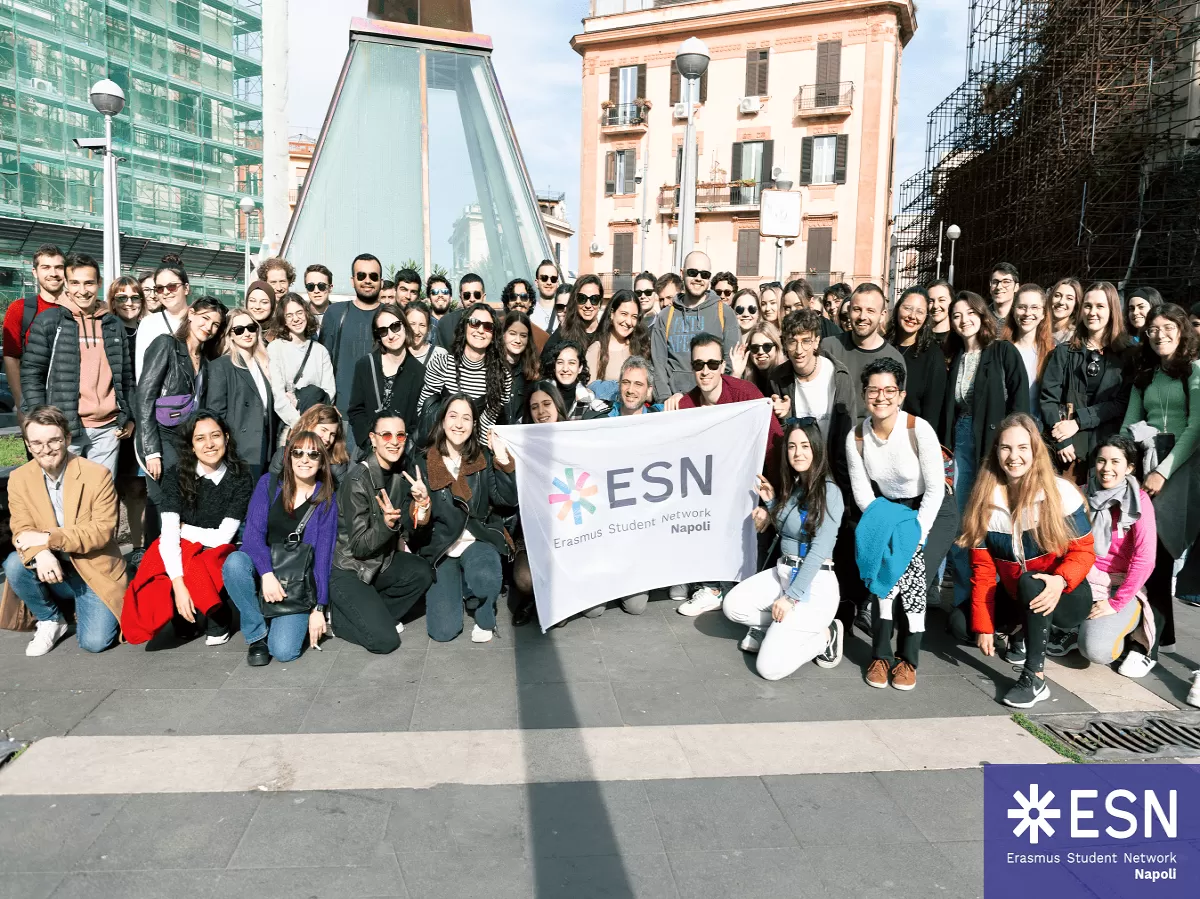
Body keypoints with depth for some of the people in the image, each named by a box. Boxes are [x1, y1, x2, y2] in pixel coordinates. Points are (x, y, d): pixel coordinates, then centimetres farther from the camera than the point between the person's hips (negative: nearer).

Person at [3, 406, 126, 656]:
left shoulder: (97, 475, -13)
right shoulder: (19, 478, -2)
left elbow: (103, 530, -17)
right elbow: (22, 530, -8)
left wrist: (48, 538, -25)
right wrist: (39, 553, -31)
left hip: (95, 572, -3)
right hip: (51, 570, 3)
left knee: (93, 642, -18)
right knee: (14, 564, -28)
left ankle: (82, 607, 19)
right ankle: (50, 621, -1)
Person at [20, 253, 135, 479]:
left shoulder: (114, 325, 13)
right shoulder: (48, 322, 1)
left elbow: (126, 376, 18)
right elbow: (31, 375, -1)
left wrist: (128, 417, 11)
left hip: (108, 428, 3)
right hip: (64, 428, -3)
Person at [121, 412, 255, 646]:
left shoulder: (240, 478, -9)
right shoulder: (175, 475, -6)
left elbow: (222, 536, -11)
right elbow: (169, 534, -16)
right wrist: (178, 584, -26)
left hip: (217, 555, -1)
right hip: (177, 553, 1)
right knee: (152, 592, -27)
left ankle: (216, 620, -5)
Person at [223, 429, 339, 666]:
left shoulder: (326, 500, -1)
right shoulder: (269, 484, 0)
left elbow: (323, 554, -5)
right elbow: (253, 532, -11)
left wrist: (318, 608, -11)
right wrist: (266, 573, -27)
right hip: (263, 568, 2)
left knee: (284, 651, -22)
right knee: (235, 562, -34)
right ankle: (257, 635, -13)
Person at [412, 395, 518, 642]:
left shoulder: (484, 458, 0)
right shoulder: (423, 462, -5)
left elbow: (508, 500, -9)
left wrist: (503, 460, -18)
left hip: (478, 541, 0)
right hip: (440, 547, 0)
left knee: (486, 577, -37)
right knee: (443, 631, -11)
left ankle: (485, 618, 0)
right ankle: (459, 584, 23)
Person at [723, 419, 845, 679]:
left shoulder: (829, 492, -16)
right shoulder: (791, 485, 9)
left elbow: (819, 550, -19)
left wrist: (791, 597, -19)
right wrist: (771, 502, 7)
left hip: (814, 584, -8)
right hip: (782, 573, 8)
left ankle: (824, 636, 9)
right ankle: (778, 627, 11)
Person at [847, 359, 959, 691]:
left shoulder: (919, 430, -21)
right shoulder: (856, 438, -10)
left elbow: (935, 490, -18)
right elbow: (863, 494, -5)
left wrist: (916, 534, -24)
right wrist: (889, 527, -19)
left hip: (934, 512, -2)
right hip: (890, 511, 3)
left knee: (912, 568, -24)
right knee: (886, 564, -23)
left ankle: (908, 658, -8)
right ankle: (881, 654, -10)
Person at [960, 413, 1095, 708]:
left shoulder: (1061, 493, -18)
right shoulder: (985, 501, -9)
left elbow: (1083, 550, -14)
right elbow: (983, 568, -8)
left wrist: (1061, 580, -36)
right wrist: (983, 625, -11)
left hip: (1066, 596, -5)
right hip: (1016, 596, 5)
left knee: (1029, 582, -35)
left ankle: (1035, 678, -25)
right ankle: (1020, 632, 23)